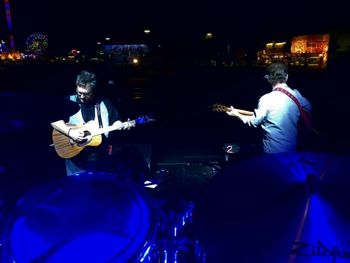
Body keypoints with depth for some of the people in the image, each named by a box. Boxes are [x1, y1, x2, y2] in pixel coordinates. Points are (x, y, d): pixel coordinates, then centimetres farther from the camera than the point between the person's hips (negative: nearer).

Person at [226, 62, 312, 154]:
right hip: (292, 148, 5)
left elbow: (254, 122, -11)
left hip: (272, 151, -5)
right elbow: (309, 108, 16)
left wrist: (236, 114, 4)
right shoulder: (296, 94, -4)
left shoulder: (267, 99, -20)